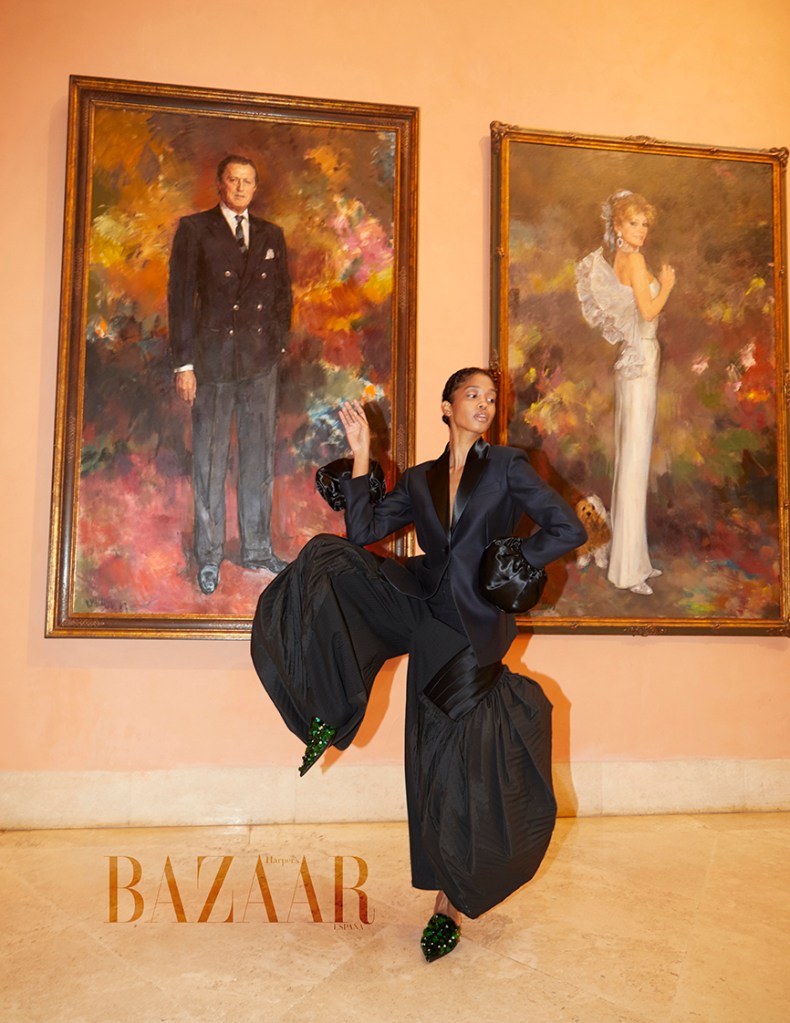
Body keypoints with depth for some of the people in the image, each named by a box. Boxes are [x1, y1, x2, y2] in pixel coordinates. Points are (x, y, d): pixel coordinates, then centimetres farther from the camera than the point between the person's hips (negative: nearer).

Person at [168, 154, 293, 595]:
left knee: (260, 458, 6)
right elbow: (180, 295, -1)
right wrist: (184, 362, -8)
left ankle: (258, 549, 15)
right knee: (210, 459, 0)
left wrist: (279, 341, 4)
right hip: (213, 356, -3)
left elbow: (283, 293, 18)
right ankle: (210, 555, 8)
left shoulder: (272, 235, 14)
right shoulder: (194, 228, 4)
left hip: (262, 360, 3)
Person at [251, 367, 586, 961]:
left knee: (463, 769, -2)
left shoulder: (508, 469, 1)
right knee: (329, 560, -16)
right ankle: (330, 711, -10)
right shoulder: (420, 482, 12)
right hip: (419, 607, 4)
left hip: (472, 627, -3)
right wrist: (360, 456, -2)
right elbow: (363, 532, 1)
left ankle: (451, 903, 18)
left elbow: (568, 530, -5)